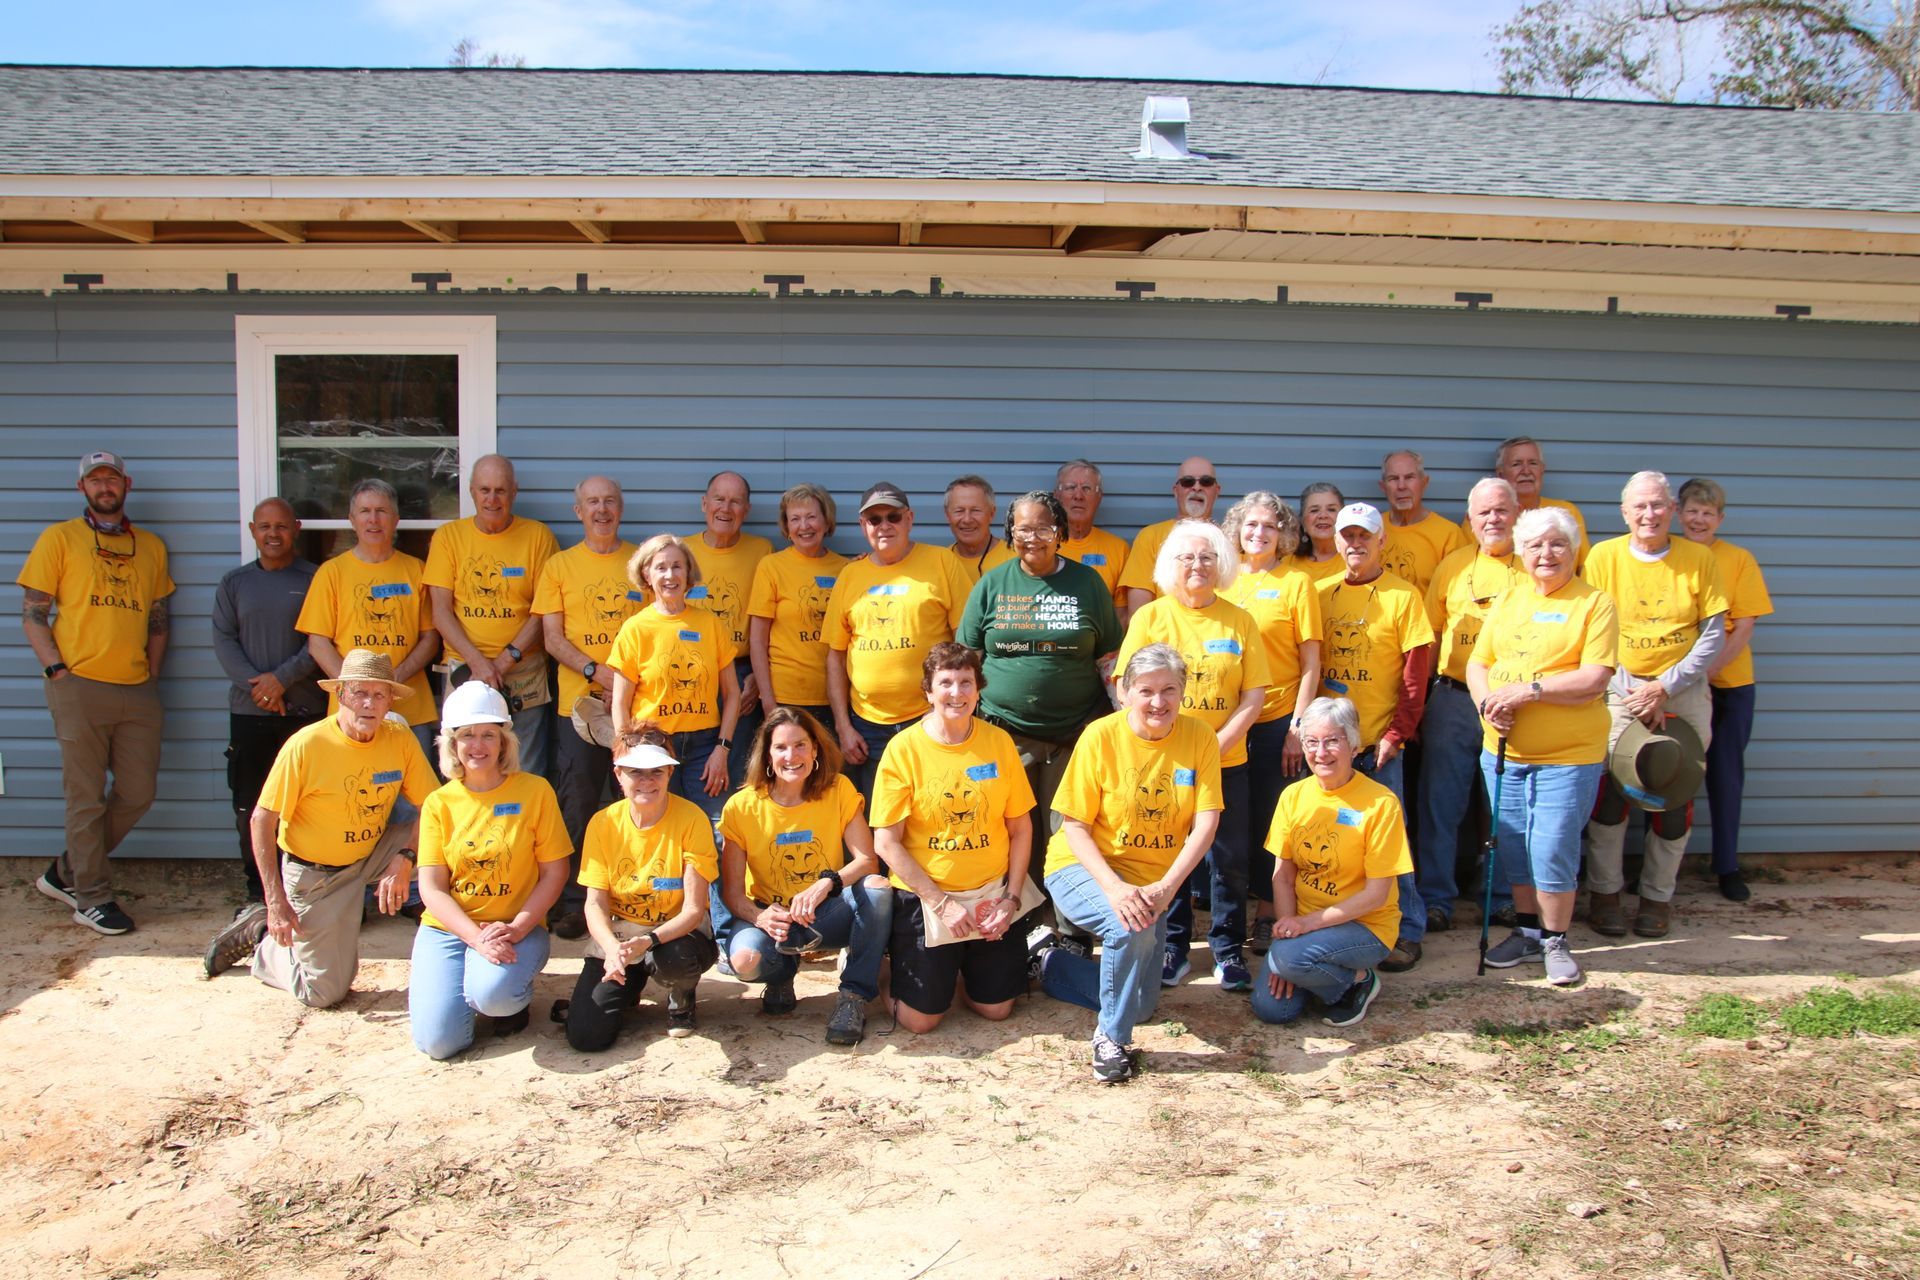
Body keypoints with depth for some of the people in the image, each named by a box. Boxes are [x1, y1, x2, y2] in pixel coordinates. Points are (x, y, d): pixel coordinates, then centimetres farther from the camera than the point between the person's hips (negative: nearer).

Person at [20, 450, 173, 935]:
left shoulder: (151, 546, 15)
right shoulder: (58, 538, 3)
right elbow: (33, 615, 0)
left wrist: (152, 674, 9)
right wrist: (57, 670, -9)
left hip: (137, 691, 4)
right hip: (79, 687, -4)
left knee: (138, 794, 6)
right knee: (86, 798, 0)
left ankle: (67, 872, 24)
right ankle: (91, 898, 11)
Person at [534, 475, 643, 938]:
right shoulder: (559, 565, 8)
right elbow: (552, 638, 2)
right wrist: (598, 672, -13)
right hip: (578, 703, 0)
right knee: (576, 807, 0)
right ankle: (572, 904, 9)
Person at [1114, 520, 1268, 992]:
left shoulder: (1239, 621, 3)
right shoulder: (1149, 616, 0)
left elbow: (1254, 697, 0)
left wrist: (1214, 747, -11)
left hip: (1225, 763, 1)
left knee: (1230, 859, 5)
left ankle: (1229, 949, 20)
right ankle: (1172, 947, 21)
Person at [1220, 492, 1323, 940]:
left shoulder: (1296, 583, -2)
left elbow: (1311, 664, -3)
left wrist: (1298, 726, -9)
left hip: (1276, 720, -3)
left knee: (1269, 818, 4)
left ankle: (1268, 912, 18)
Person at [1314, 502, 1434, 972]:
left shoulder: (1402, 596, -3)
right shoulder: (1320, 594, 7)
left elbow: (1416, 673, -5)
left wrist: (1397, 733, -12)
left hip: (1377, 742, -4)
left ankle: (1408, 932, 13)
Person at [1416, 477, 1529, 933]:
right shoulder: (1453, 566, 6)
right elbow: (1430, 632, 9)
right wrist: (1421, 697, 3)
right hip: (1454, 701, 1)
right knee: (1441, 802, 4)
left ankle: (1504, 896, 23)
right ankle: (1435, 898, 13)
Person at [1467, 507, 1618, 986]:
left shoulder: (1595, 604, -6)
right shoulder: (1507, 599, 10)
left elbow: (1595, 679, -15)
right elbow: (1477, 663, 11)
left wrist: (1528, 690, -21)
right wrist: (1487, 702, -10)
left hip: (1568, 754, -5)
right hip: (1504, 749, 5)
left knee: (1553, 852, -4)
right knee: (1513, 848, 13)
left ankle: (1555, 941, 16)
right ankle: (1527, 932, 31)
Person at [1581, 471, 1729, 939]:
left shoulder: (1699, 558, 0)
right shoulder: (1604, 556, -1)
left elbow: (1714, 634, -1)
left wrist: (1665, 687, -11)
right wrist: (1636, 694, -9)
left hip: (1683, 690, 1)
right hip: (1620, 689, -1)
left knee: (1675, 796, 3)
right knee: (1610, 790, -11)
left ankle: (1657, 897, 17)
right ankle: (1604, 892, 5)